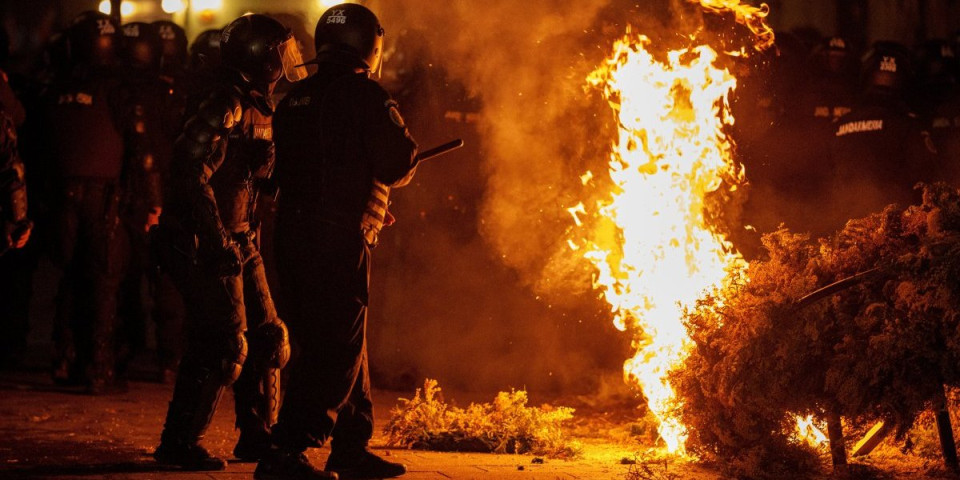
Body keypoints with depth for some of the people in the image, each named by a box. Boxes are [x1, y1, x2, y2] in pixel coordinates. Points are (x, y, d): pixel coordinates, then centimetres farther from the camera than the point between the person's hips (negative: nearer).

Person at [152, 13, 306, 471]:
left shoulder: (256, 108, 15)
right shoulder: (223, 107, -17)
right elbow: (193, 176, -24)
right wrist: (220, 243, -24)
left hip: (239, 241, 10)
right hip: (207, 244, -10)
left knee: (267, 338, 12)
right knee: (222, 346, -10)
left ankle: (257, 437, 23)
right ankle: (179, 443, 0)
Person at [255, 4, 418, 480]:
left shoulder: (295, 99, 13)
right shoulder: (365, 96, -9)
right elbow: (397, 166, -12)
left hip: (293, 232, 8)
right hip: (339, 239, -8)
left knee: (337, 345, 17)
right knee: (336, 348, -4)